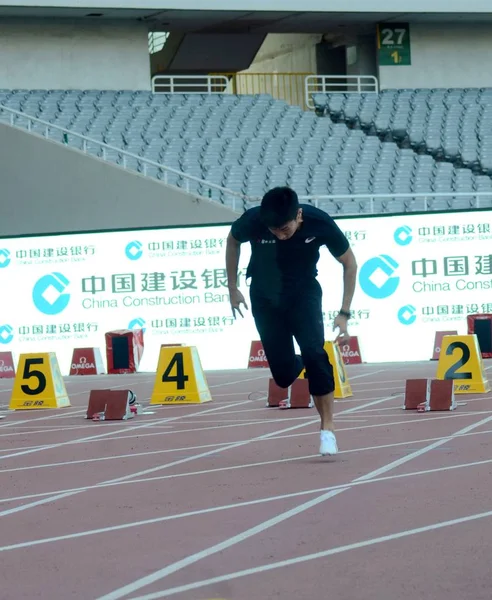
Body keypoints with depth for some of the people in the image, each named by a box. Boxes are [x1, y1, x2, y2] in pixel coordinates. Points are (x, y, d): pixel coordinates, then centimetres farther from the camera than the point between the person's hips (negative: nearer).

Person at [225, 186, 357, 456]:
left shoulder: (319, 223, -27)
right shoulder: (252, 221, -26)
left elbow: (349, 263, -10)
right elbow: (232, 241, -1)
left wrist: (344, 313, -13)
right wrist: (233, 289, 2)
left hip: (304, 294, -1)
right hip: (265, 299, 1)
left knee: (314, 354, -24)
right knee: (284, 374, -2)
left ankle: (327, 427, -10)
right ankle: (302, 363, 36)